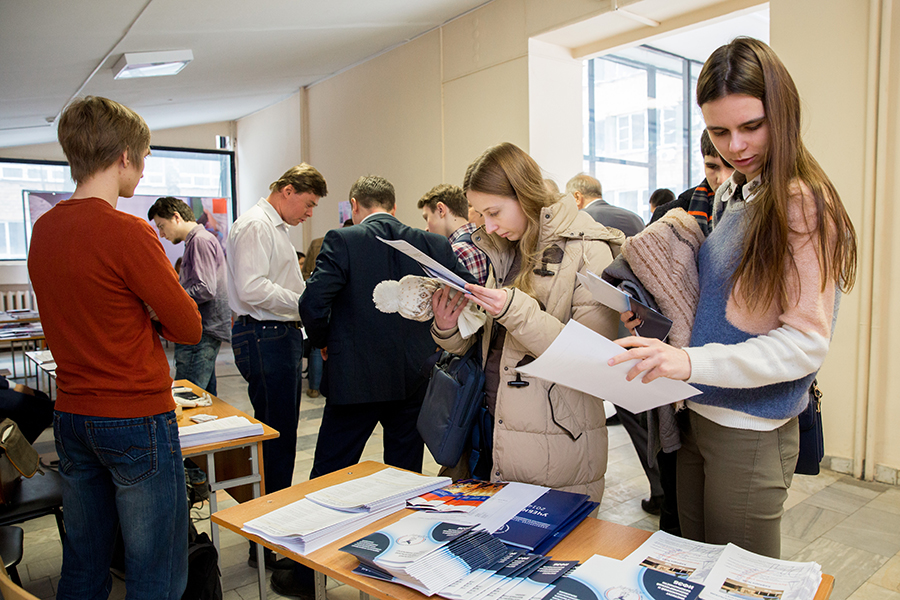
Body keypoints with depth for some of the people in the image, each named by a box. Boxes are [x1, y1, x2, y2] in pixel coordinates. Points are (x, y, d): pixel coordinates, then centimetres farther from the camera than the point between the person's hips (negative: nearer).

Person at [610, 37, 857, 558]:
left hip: (752, 434, -7)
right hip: (698, 416, 7)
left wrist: (692, 362, -29)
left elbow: (807, 341, -19)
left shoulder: (803, 204, -15)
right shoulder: (729, 195, 8)